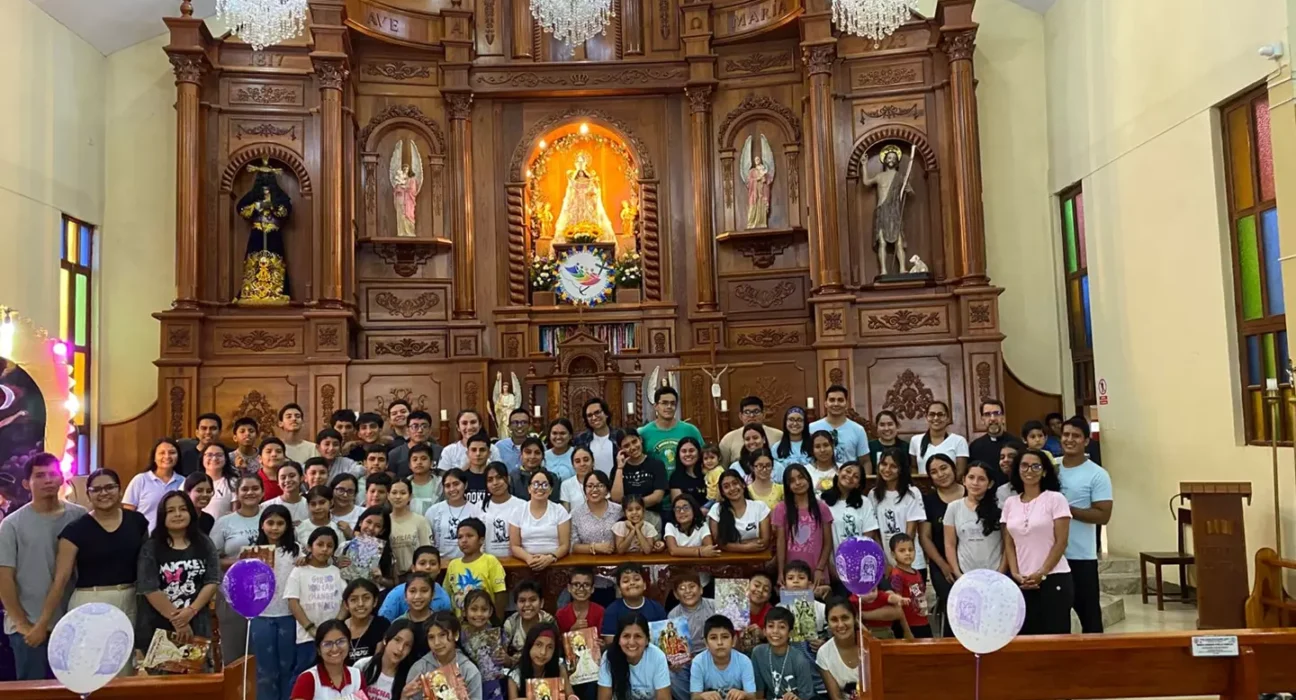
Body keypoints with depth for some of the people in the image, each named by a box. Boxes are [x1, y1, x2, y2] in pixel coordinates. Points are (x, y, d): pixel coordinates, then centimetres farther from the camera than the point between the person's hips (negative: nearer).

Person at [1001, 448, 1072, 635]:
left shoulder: (1055, 499, -3)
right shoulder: (1010, 503, 9)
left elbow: (1061, 542, -6)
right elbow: (1009, 544, 10)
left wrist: (1041, 573, -13)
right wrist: (1015, 573, -4)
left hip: (1054, 579, -4)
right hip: (1022, 582, 4)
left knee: (1054, 635, -2)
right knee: (1025, 635, 5)